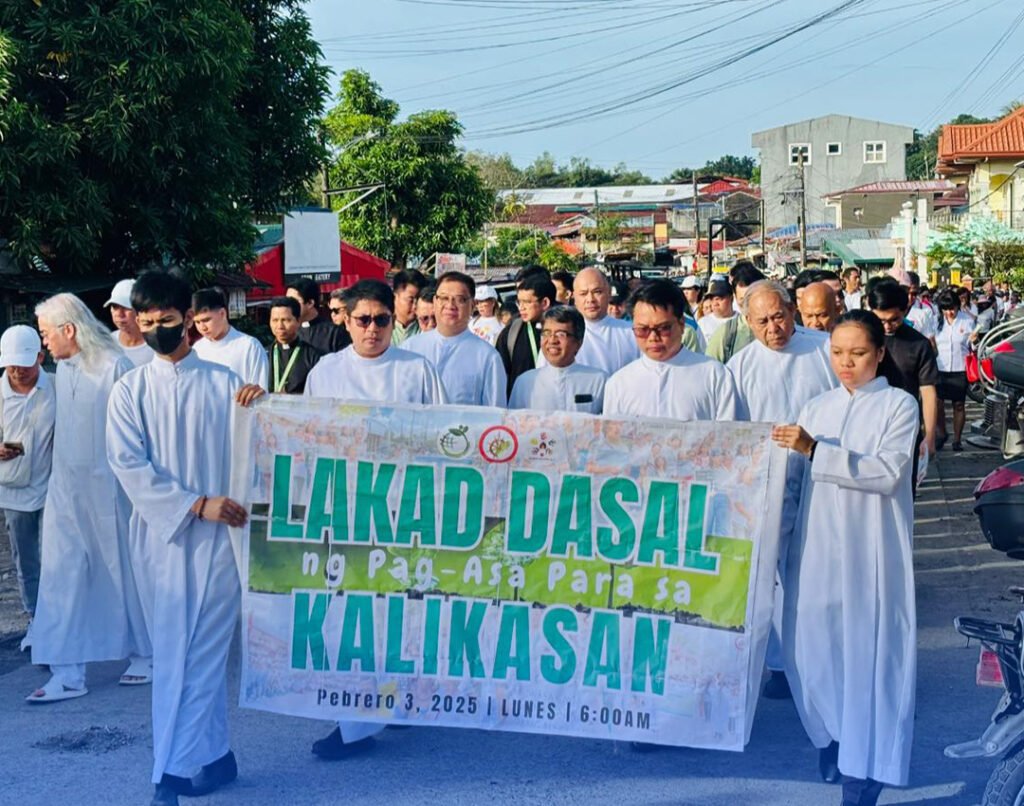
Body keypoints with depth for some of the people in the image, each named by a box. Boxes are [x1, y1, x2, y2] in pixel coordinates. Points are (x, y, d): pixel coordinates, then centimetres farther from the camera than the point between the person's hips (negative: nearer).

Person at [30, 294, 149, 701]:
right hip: (66, 488, 6)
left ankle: (144, 654, 26)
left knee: (124, 571, 8)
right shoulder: (63, 368, 6)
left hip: (108, 488, -6)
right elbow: (65, 426, 13)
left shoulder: (114, 367, -15)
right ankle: (68, 673, 6)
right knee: (61, 573, 2)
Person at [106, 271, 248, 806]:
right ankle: (213, 757, 20)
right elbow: (128, 465, -5)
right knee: (172, 651, 7)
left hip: (219, 532, -2)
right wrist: (197, 504, -13)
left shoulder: (224, 382, 3)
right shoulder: (130, 390, 4)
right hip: (162, 532, 2)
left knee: (202, 651, -3)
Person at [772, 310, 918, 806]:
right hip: (816, 550, 4)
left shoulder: (899, 405, 0)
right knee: (815, 651, 6)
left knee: (867, 657, -4)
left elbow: (888, 472, -15)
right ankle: (833, 742, 29)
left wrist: (816, 451, -22)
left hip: (870, 553, -4)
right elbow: (794, 482, 11)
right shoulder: (817, 408, 13)